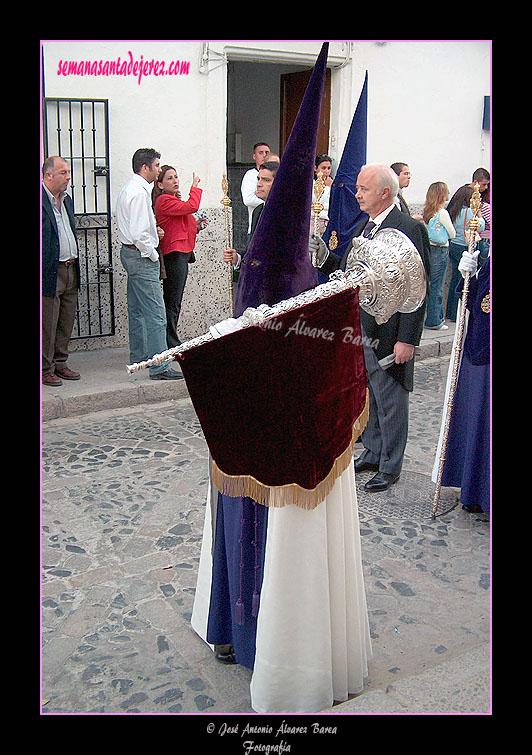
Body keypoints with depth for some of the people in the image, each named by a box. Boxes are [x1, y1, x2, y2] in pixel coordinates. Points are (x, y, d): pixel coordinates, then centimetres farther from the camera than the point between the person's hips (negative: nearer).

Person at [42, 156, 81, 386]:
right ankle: (45, 369, 11)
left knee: (66, 324, 13)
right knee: (47, 324, 0)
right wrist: (45, 270, -17)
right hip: (50, 272, -8)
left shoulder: (66, 199, 15)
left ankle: (59, 363, 25)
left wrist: (75, 264, 17)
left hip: (71, 270, 8)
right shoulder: (42, 200, -11)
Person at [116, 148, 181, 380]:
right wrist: (154, 256, -13)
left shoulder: (129, 189, 15)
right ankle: (159, 367, -13)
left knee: (137, 309, 19)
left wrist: (153, 231, 11)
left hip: (130, 254, 11)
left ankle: (138, 356, 30)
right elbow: (139, 233, -23)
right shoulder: (139, 193, -18)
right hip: (141, 256, -11)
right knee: (155, 313, -12)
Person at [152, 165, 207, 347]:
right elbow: (192, 207, -20)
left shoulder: (173, 200, 21)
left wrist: (196, 226, 10)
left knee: (174, 302, 12)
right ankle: (171, 343, -3)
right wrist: (195, 186, -5)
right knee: (172, 302, -7)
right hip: (173, 254, -10)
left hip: (181, 254, 10)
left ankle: (172, 342, 18)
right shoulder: (164, 200, -11)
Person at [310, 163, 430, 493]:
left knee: (390, 401, 6)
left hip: (387, 335, -8)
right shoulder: (363, 226, 12)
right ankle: (372, 453, 36)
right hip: (357, 330, 8)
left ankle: (390, 466, 20)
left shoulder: (409, 228, -15)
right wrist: (325, 257, -2)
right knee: (367, 398, 19)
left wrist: (407, 339, -20)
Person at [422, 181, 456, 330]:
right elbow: (452, 234, -5)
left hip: (429, 249, 8)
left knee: (431, 286, 14)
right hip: (440, 251, -8)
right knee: (436, 287, -1)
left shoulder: (427, 211, 6)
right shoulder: (442, 213, -15)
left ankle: (438, 317, 24)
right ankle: (433, 321, 5)